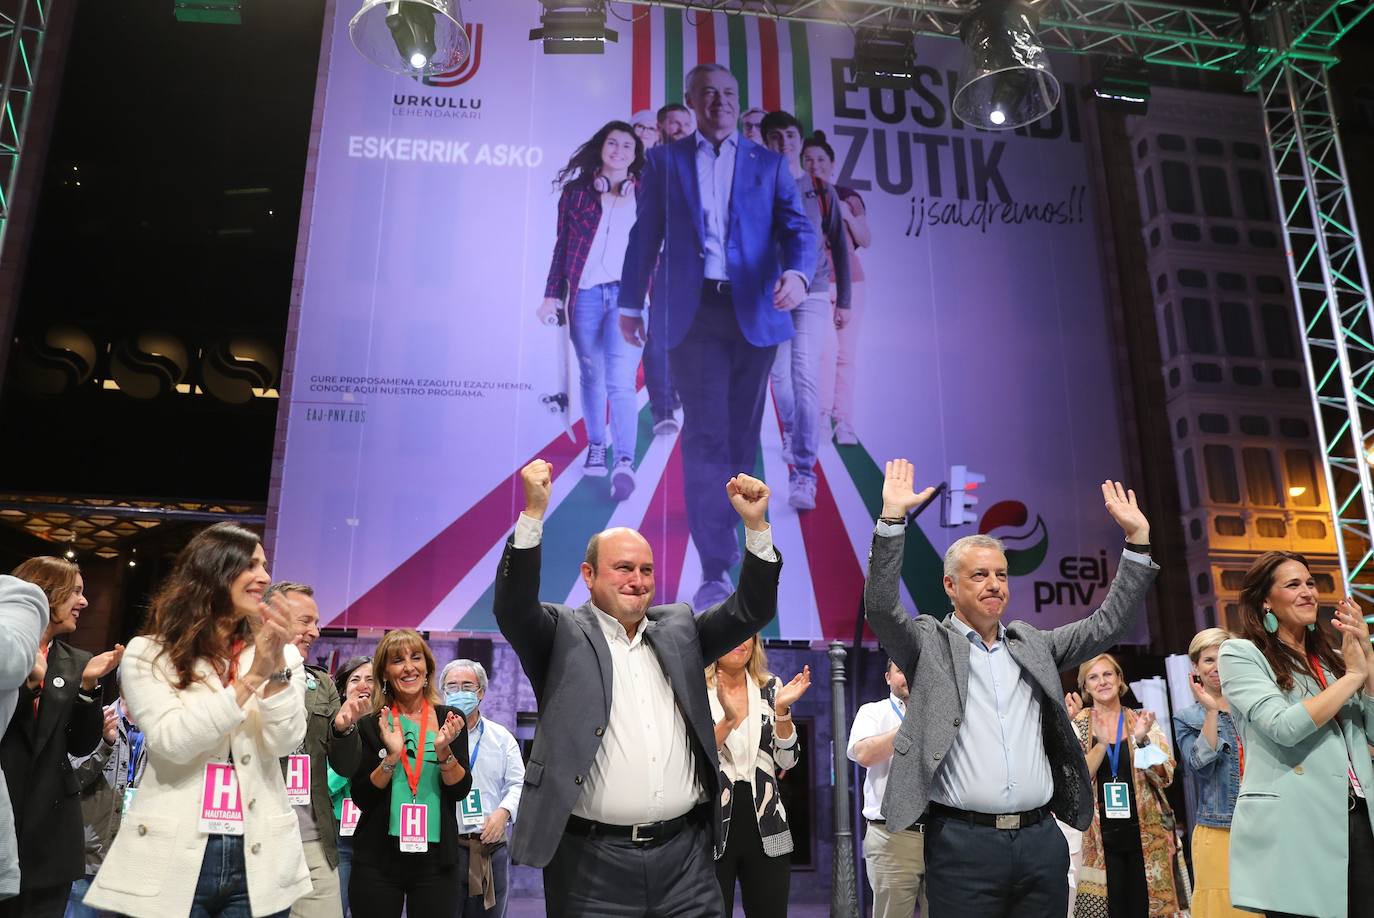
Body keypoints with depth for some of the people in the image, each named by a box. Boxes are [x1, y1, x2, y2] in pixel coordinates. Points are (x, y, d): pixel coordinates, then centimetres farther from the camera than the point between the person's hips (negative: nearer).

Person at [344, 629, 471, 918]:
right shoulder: (370, 724, -1)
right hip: (377, 859, 0)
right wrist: (392, 756, -19)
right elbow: (362, 798, -4)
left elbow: (460, 790, -3)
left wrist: (443, 750, -19)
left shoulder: (449, 719, 0)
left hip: (436, 858, 0)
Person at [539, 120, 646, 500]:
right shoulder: (577, 191, 12)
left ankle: (625, 463, -22)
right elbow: (562, 247, 11)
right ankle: (596, 447, 25)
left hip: (628, 294, -2)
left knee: (620, 380, -15)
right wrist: (552, 295, 6)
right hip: (585, 294, 2)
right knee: (592, 377, 9)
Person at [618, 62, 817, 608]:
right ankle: (715, 568, -7)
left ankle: (722, 524, 32)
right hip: (693, 314, -2)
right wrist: (631, 302, 12)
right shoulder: (664, 160, 12)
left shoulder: (768, 163, 12)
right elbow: (646, 234, 13)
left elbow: (797, 227, 0)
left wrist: (797, 273, -21)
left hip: (755, 313, 2)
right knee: (705, 436, -9)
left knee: (740, 433, 9)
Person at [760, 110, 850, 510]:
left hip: (812, 296, -1)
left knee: (805, 377, -14)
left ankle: (804, 473, -15)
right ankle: (792, 433, 38)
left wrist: (843, 299, 6)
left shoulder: (821, 190, 6)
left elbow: (839, 246, 9)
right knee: (780, 376, 6)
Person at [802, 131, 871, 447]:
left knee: (845, 354, 1)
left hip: (849, 281, 2)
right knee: (825, 348, -16)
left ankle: (843, 424, 5)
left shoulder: (848, 197, 8)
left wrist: (847, 216, -11)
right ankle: (823, 417, -11)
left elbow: (866, 241, 3)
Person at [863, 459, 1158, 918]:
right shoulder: (929, 643, 2)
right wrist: (893, 515, -21)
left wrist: (1137, 536, 5)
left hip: (1042, 840, 4)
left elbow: (1109, 622, 13)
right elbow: (881, 607, -14)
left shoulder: (1033, 644, 14)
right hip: (962, 841, -4)